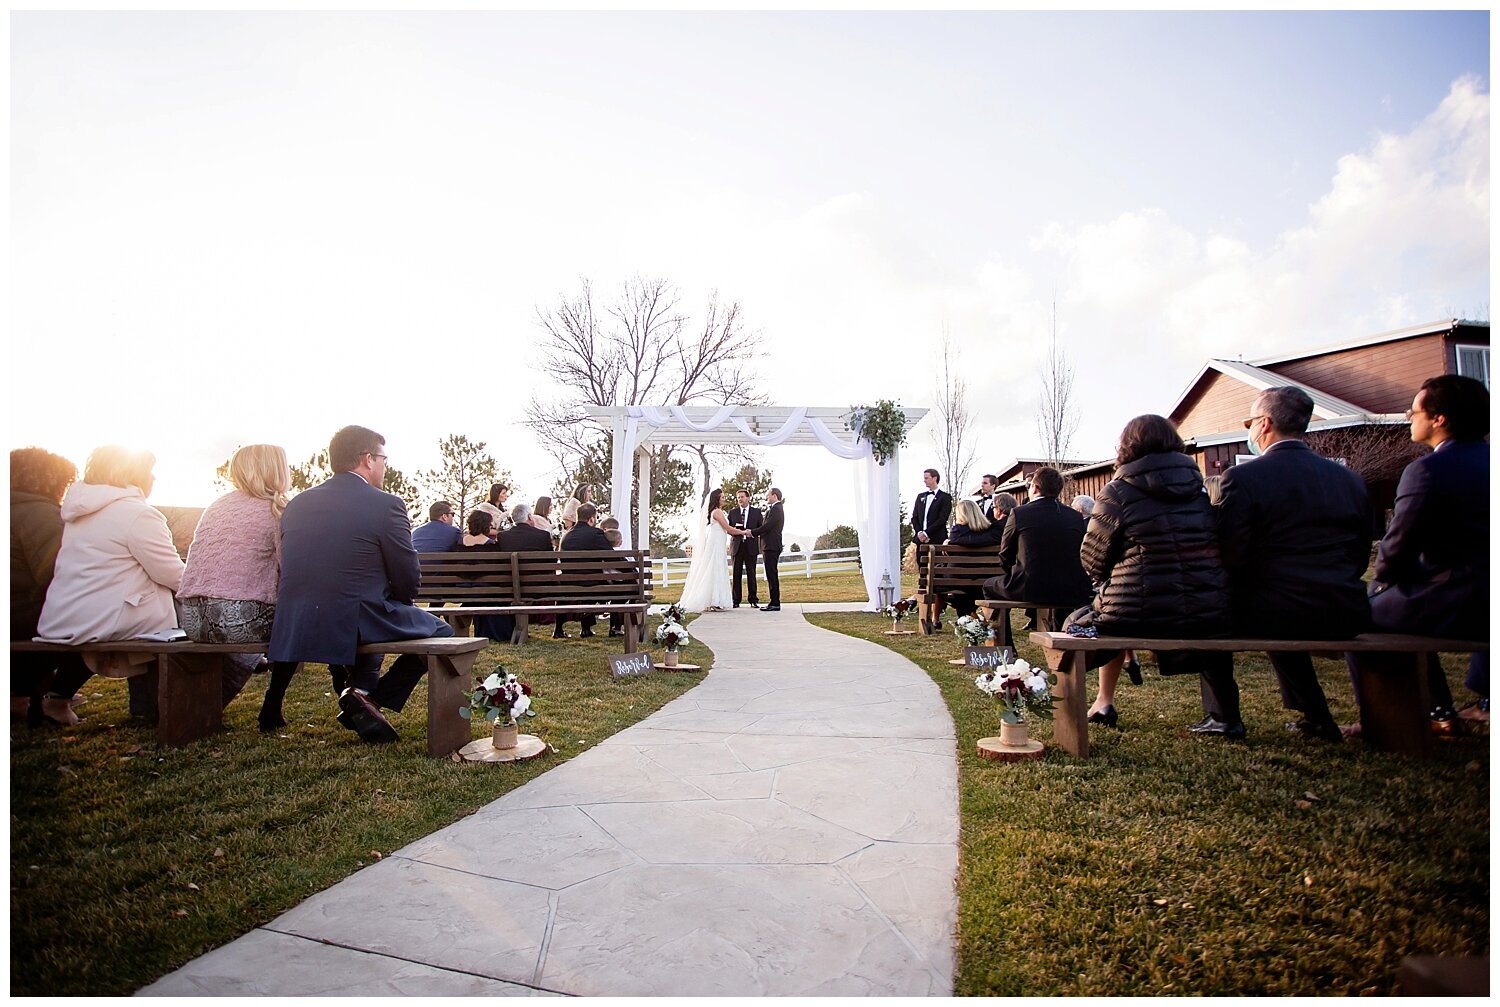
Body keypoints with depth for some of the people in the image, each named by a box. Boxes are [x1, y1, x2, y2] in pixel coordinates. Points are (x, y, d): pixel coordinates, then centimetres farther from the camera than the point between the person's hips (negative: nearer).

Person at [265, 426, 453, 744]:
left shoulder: (296, 504, 8)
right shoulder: (386, 505, -9)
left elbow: (295, 569, 17)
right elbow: (409, 581, -6)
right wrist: (397, 604, 17)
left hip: (294, 626, 7)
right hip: (353, 626, -7)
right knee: (441, 632, 12)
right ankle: (371, 696, 0)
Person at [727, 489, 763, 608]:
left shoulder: (756, 512, 7)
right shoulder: (732, 512, 11)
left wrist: (752, 532, -12)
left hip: (751, 546, -1)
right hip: (737, 546, 1)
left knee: (751, 574, 2)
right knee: (736, 574, 1)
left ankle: (753, 600, 7)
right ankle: (736, 600, 5)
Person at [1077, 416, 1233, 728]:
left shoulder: (1117, 493, -5)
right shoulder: (1201, 490, 9)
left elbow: (1093, 560, -1)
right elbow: (1219, 552, 19)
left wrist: (1113, 581, 21)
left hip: (1138, 616, -4)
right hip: (1210, 615, 4)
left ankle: (1104, 701, 27)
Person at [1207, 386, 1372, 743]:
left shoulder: (1242, 478, -11)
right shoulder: (1351, 479, 7)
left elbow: (1229, 557, -13)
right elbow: (1360, 557, 12)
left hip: (1280, 612, -6)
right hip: (1347, 616, 6)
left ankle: (1223, 715, 19)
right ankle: (1315, 716, 34)